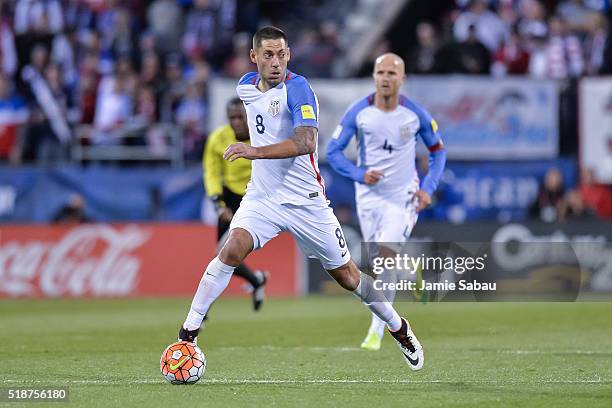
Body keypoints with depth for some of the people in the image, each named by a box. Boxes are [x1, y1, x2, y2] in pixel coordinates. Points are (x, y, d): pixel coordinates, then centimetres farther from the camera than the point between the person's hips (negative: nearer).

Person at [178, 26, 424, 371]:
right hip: (262, 196, 4)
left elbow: (305, 142, -34)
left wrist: (256, 151, -44)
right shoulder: (246, 86, 2)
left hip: (306, 200, -4)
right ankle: (188, 333, -19)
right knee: (233, 249, -22)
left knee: (346, 275, 7)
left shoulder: (297, 88, -18)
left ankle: (399, 329, 30)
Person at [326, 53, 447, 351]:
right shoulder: (358, 112, -8)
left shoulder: (416, 115, -7)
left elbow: (438, 150, 7)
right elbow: (333, 151, -2)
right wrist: (359, 174, -18)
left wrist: (428, 188, -5)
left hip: (403, 197, -2)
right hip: (369, 196, 2)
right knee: (379, 261, 8)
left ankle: (377, 330, -13)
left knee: (385, 255, -17)